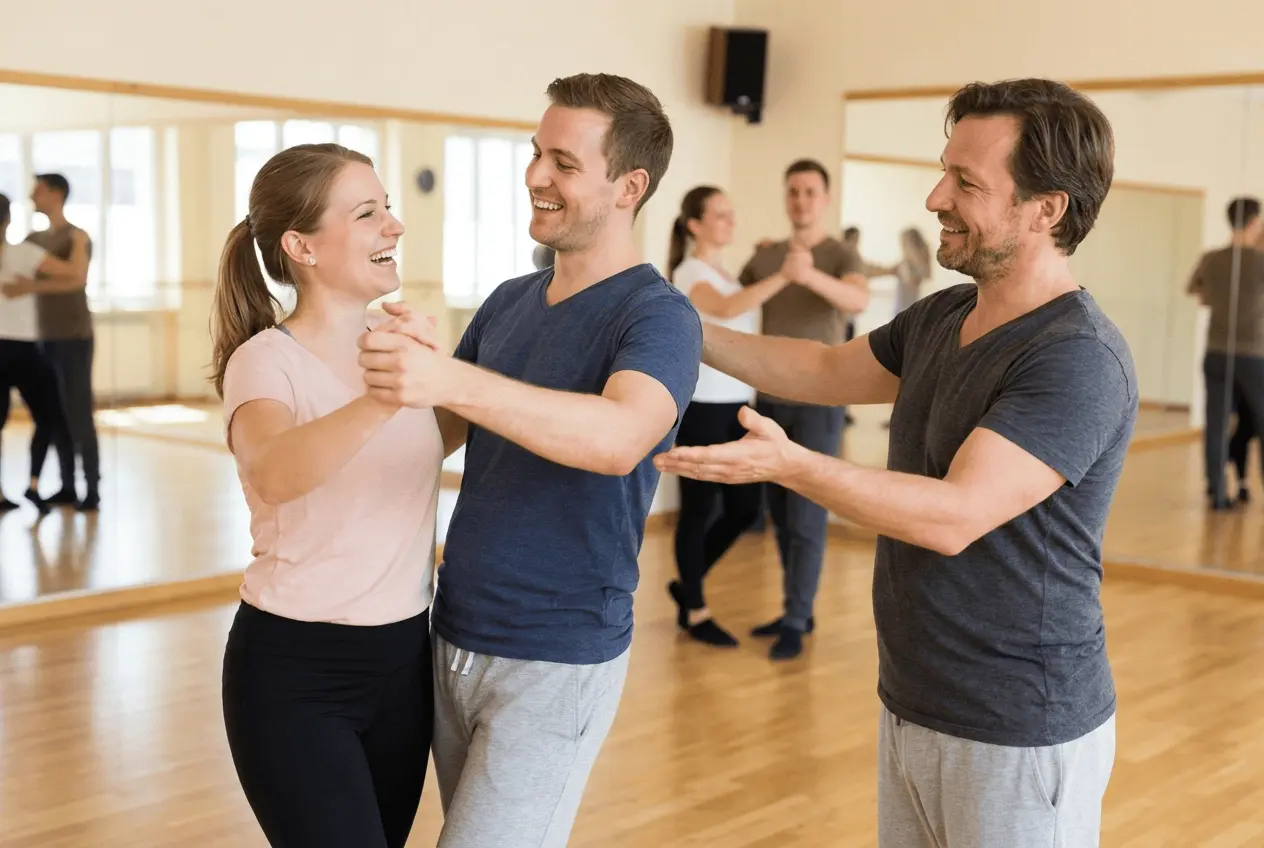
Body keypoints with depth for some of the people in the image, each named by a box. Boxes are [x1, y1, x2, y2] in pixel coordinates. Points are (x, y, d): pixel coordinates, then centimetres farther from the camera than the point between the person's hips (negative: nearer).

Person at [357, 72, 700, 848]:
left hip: (557, 660, -7)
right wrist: (405, 359, -5)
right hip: (454, 640, 7)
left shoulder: (658, 316, -15)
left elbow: (619, 438, -36)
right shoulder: (509, 301, 7)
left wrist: (452, 379, -47)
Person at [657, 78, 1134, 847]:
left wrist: (790, 465, -35)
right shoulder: (942, 317, 4)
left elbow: (955, 516, -28)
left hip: (1017, 733, -7)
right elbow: (831, 371, 19)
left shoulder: (1078, 359, -22)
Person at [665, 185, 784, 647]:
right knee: (699, 510, 2)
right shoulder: (690, 273, -11)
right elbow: (727, 309, -33)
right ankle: (695, 613, 16)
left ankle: (687, 586, 28)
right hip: (701, 406, -8)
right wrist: (784, 275, -41)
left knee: (745, 508, 9)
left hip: (737, 405, 8)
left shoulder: (727, 273, 15)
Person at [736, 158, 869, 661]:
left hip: (817, 404, -5)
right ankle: (799, 611, 23)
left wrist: (810, 276, -48)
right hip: (770, 400, 6)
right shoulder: (765, 256, 9)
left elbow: (859, 301, -30)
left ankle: (795, 625, 1)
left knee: (806, 519, -5)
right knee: (781, 515, 11)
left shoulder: (841, 256, -8)